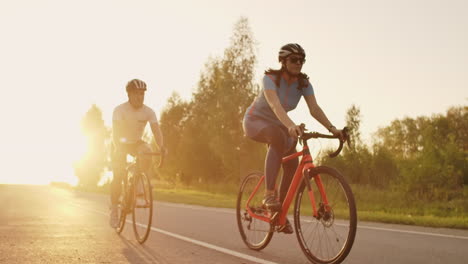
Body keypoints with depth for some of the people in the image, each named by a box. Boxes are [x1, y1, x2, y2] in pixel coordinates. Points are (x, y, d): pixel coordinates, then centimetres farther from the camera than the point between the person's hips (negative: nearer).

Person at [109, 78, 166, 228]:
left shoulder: (149, 112, -16)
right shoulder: (120, 110, -24)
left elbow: (156, 131, -25)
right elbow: (116, 132, -34)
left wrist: (161, 147, -43)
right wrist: (118, 148, -51)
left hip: (136, 143, 2)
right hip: (121, 144, -2)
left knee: (147, 152, -32)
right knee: (118, 177, -15)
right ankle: (114, 209, 0)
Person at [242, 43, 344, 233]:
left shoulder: (303, 83, -10)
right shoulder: (270, 78, -26)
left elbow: (314, 109, -22)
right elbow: (275, 105, -43)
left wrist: (332, 129, -38)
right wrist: (290, 126, -61)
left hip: (277, 124, 6)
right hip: (255, 120, -6)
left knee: (292, 165, -13)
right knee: (279, 137, -38)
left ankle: (280, 213, 5)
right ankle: (269, 194, -37)